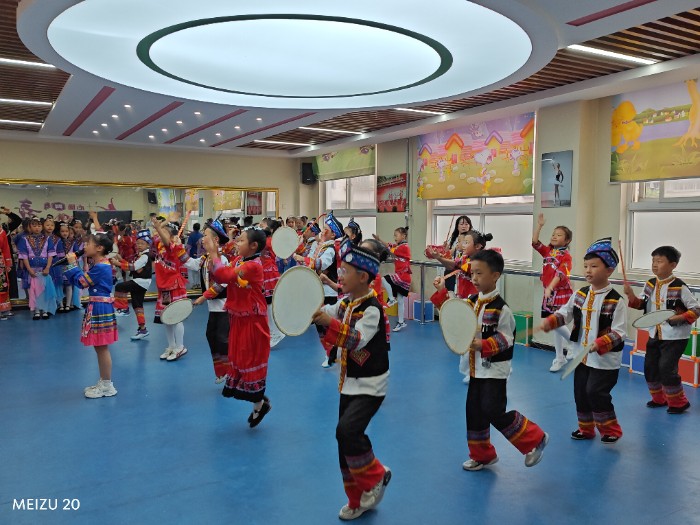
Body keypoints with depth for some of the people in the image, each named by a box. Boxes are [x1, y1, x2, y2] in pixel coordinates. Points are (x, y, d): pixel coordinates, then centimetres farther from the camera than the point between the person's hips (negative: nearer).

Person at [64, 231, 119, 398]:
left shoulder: (101, 267, -19)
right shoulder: (99, 264, 13)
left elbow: (81, 282, -14)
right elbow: (83, 279, 14)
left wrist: (72, 264, -4)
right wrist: (74, 265, 4)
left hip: (100, 309, -10)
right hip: (97, 307, 10)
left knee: (102, 347, -2)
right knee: (99, 347, 16)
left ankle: (107, 386, 7)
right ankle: (103, 382, 26)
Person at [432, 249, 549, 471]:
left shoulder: (500, 308, -17)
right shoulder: (471, 301, 3)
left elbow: (506, 339, -16)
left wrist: (483, 345, -29)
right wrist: (441, 293, 1)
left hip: (495, 369, -7)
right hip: (476, 367, 7)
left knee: (494, 411, -10)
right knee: (474, 411, 12)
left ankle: (535, 439, 12)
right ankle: (482, 454, 29)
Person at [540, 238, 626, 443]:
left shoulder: (615, 301, -15)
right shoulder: (580, 295, 3)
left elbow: (618, 332, -18)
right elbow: (565, 313, 9)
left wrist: (599, 344, -31)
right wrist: (550, 322, -10)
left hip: (605, 359, -6)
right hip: (582, 355, 7)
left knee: (595, 392, -8)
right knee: (580, 392, 13)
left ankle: (610, 430, 15)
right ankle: (586, 428, 33)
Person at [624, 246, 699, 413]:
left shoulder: (679, 287, -16)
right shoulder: (650, 284, 2)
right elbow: (642, 305, 8)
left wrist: (680, 318, -24)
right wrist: (631, 295, -10)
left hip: (675, 336, -7)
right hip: (655, 334, 7)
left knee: (666, 368, -9)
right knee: (649, 367, 11)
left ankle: (679, 402, 12)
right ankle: (659, 398, 30)